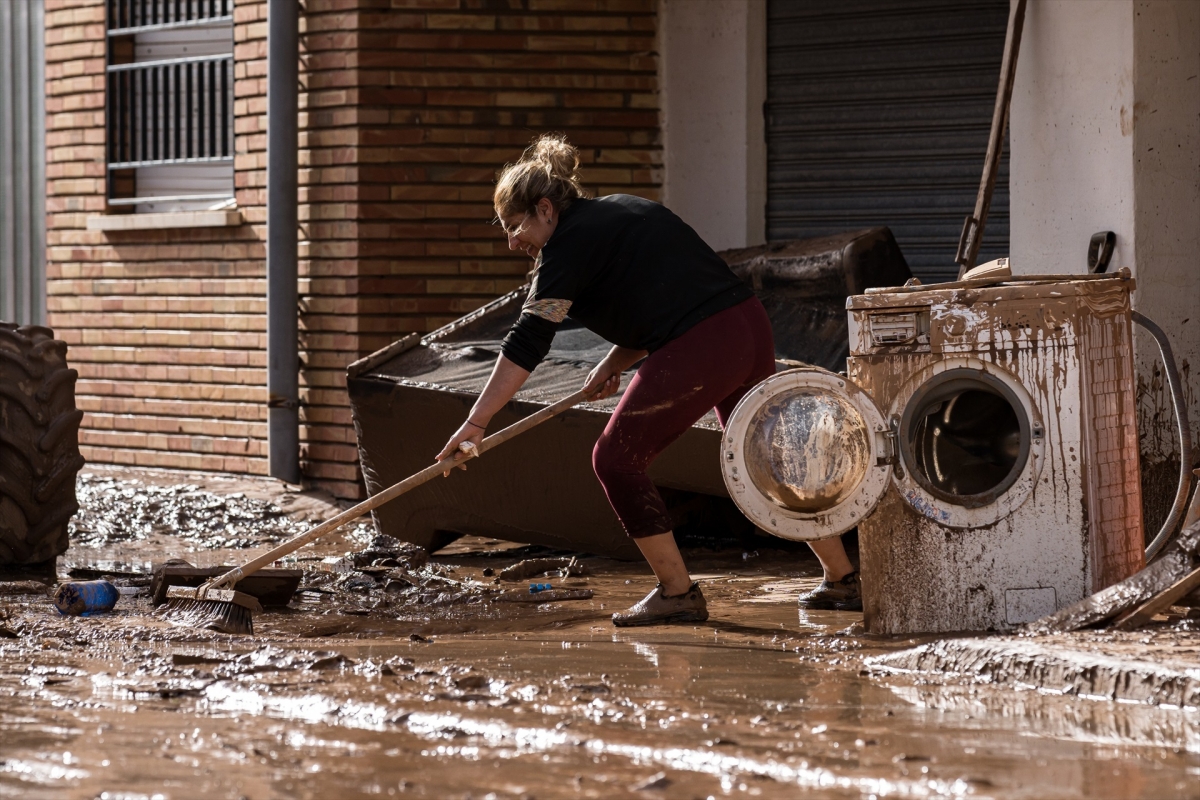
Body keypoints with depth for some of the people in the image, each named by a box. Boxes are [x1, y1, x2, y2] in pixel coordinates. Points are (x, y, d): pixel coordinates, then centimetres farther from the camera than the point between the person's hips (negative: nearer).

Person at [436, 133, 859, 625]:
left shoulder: (570, 242, -5)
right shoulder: (620, 212, 23)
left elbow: (527, 342, -12)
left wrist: (477, 421, -14)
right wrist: (615, 363, 17)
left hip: (700, 350, -9)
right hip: (751, 326, 9)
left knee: (617, 460, 2)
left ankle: (678, 593, 5)